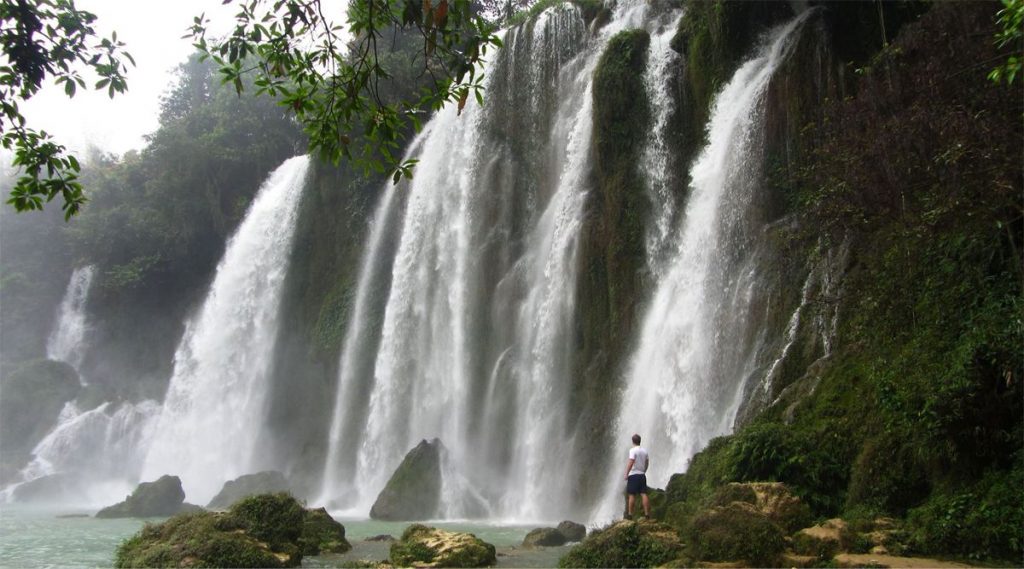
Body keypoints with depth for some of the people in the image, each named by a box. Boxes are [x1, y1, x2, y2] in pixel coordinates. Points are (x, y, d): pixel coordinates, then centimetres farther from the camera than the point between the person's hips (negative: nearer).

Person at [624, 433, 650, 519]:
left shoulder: (633, 450, -9)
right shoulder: (644, 451, 11)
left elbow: (631, 463, -17)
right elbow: (647, 463, 17)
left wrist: (626, 474, -12)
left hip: (633, 474, -6)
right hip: (642, 475, 6)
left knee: (631, 495, -2)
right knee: (644, 494, 2)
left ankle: (630, 513, -1)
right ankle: (647, 513, -1)